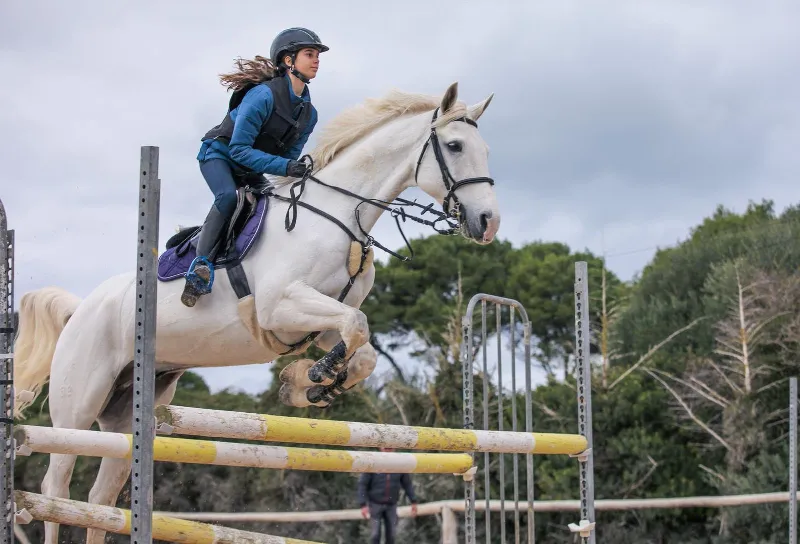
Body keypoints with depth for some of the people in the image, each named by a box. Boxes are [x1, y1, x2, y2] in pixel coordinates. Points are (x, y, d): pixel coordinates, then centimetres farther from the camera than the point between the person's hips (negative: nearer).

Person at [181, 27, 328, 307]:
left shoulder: (308, 114, -2)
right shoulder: (264, 95, -25)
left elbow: (288, 156, 5)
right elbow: (239, 149, -28)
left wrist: (299, 170, -18)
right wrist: (284, 167, -36)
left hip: (253, 169, 8)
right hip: (219, 154, -8)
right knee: (228, 196, -34)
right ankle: (201, 264, -39)